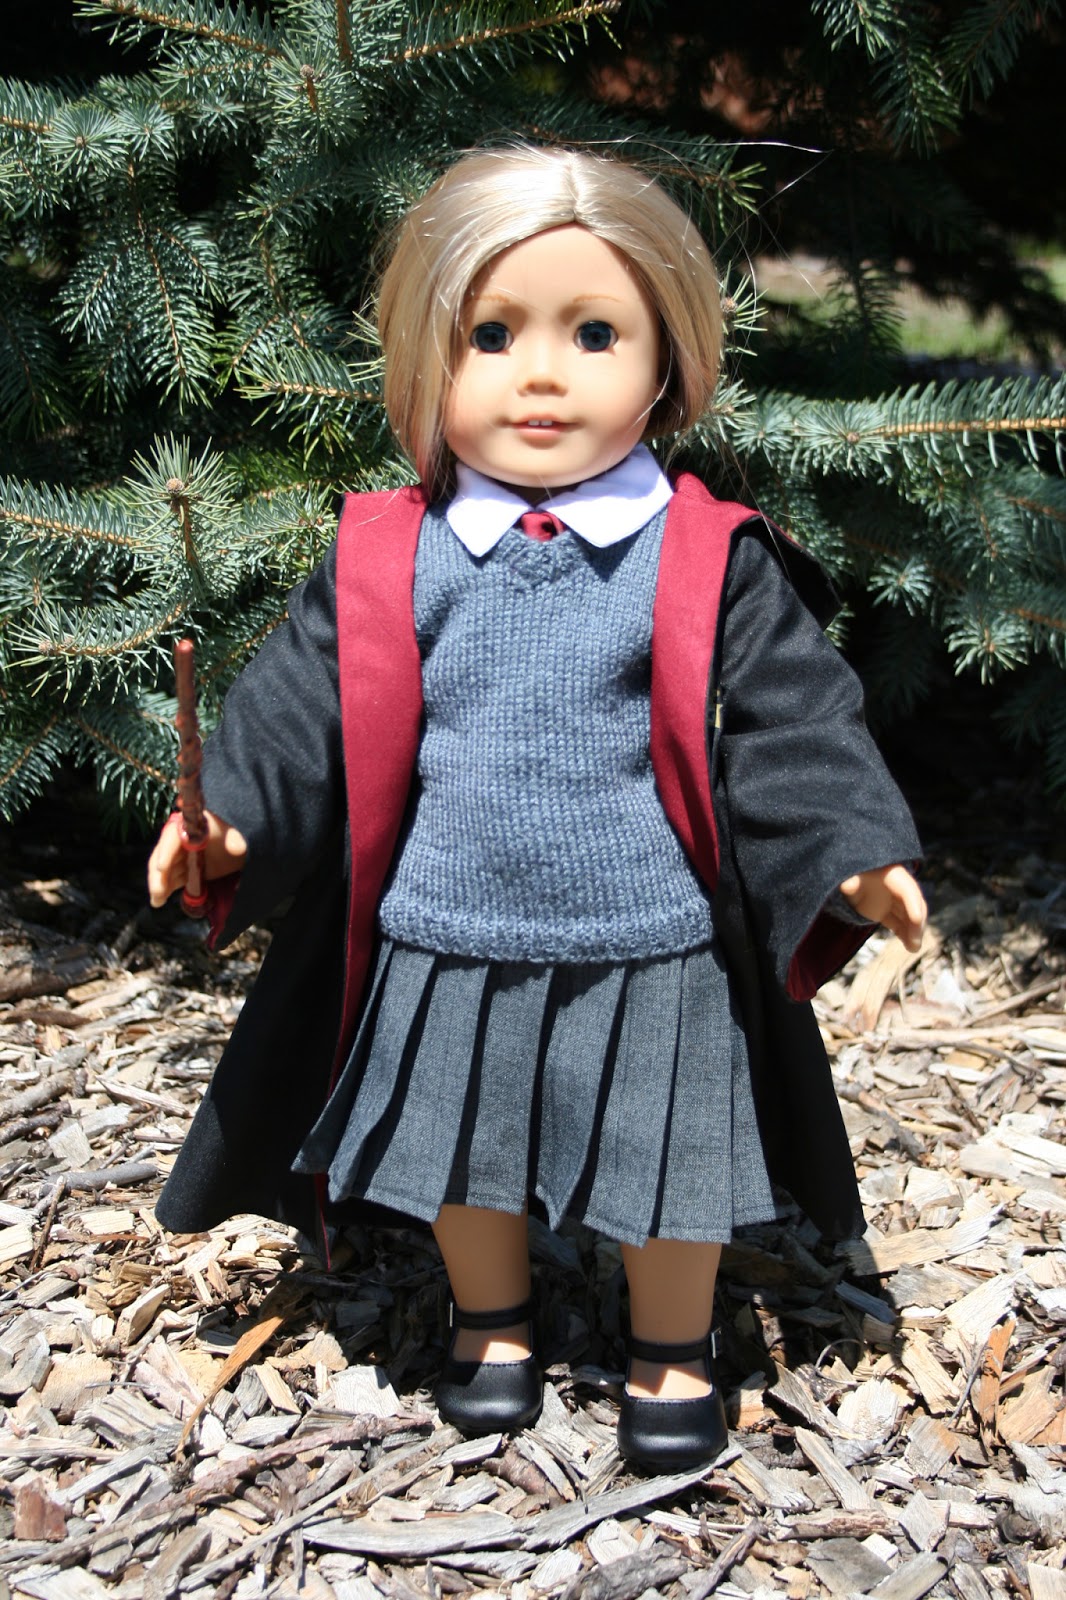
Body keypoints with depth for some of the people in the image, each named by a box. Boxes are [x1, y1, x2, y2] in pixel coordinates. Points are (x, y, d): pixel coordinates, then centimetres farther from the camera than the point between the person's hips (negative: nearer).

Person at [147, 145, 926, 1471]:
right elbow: (301, 705, -1)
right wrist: (230, 815, -15)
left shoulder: (715, 566, -9)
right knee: (466, 1153, 21)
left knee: (665, 1162, 14)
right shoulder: (386, 560, -4)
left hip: (651, 948, -2)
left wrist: (854, 852, -18)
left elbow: (796, 721, -8)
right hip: (446, 942, 2)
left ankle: (673, 1347, 41)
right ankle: (491, 1320, 49)